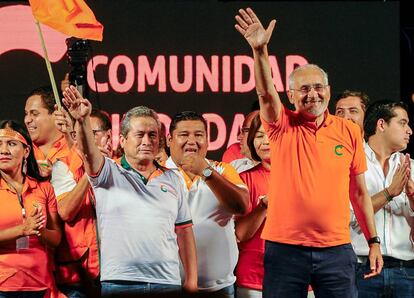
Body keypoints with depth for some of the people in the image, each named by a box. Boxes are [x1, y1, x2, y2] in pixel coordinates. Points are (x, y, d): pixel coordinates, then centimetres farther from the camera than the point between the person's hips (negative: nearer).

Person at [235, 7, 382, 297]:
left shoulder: (350, 131, 7)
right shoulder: (283, 127, 1)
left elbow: (359, 191, 12)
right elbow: (266, 93, -18)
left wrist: (374, 241, 10)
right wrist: (260, 50, -34)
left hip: (336, 249, 1)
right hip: (285, 248, -1)